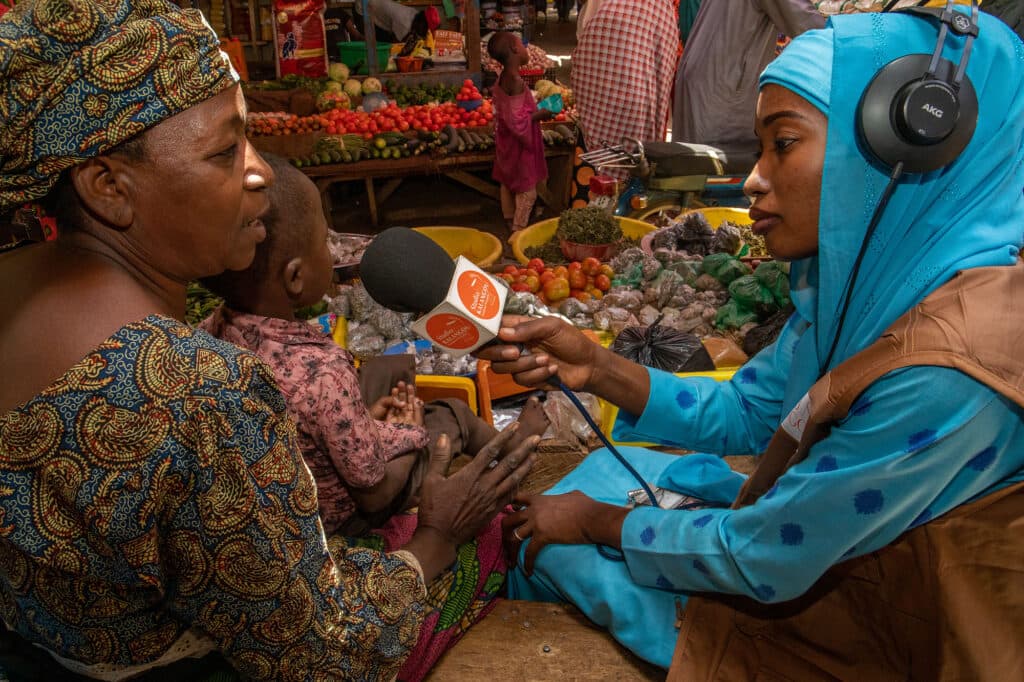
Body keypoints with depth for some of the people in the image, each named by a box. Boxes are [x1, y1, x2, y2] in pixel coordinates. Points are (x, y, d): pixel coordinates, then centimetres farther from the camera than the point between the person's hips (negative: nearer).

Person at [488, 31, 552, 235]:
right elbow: (517, 121, -30)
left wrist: (534, 110, 13)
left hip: (506, 140, 9)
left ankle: (510, 222, 37)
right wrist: (540, 114, -17)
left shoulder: (502, 78, 0)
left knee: (508, 183, 22)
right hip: (519, 143, -9)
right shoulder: (517, 82, -27)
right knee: (527, 191, 3)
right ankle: (519, 231, 11)